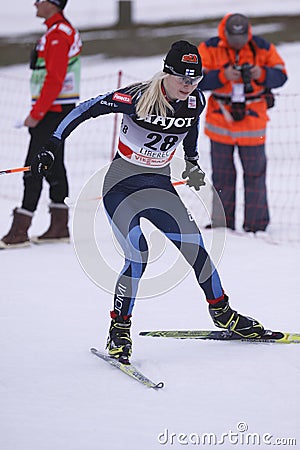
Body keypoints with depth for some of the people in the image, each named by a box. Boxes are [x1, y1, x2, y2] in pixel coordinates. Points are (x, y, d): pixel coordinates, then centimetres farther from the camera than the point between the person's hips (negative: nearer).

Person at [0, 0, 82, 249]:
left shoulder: (57, 36, -17)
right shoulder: (66, 30, 16)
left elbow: (54, 80, -22)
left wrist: (36, 114, -20)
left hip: (53, 112, -11)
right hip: (59, 110, 11)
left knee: (34, 168, -10)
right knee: (53, 166, 12)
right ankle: (60, 227, 16)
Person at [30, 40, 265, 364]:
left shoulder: (196, 102, -5)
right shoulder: (138, 97, -22)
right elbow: (85, 109, -16)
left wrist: (192, 162, 23)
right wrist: (52, 146, -20)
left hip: (160, 185, 5)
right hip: (121, 186, -5)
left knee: (195, 246, -1)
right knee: (137, 256, -19)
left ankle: (221, 312, 22)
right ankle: (119, 330, -4)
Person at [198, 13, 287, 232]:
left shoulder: (262, 48, -5)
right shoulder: (210, 49, -7)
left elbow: (281, 75, -1)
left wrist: (262, 75, -21)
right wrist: (223, 76, -27)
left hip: (252, 122, 0)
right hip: (220, 122, 0)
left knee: (255, 172, 3)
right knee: (222, 173, 9)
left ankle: (256, 222, 11)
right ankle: (222, 222, 19)